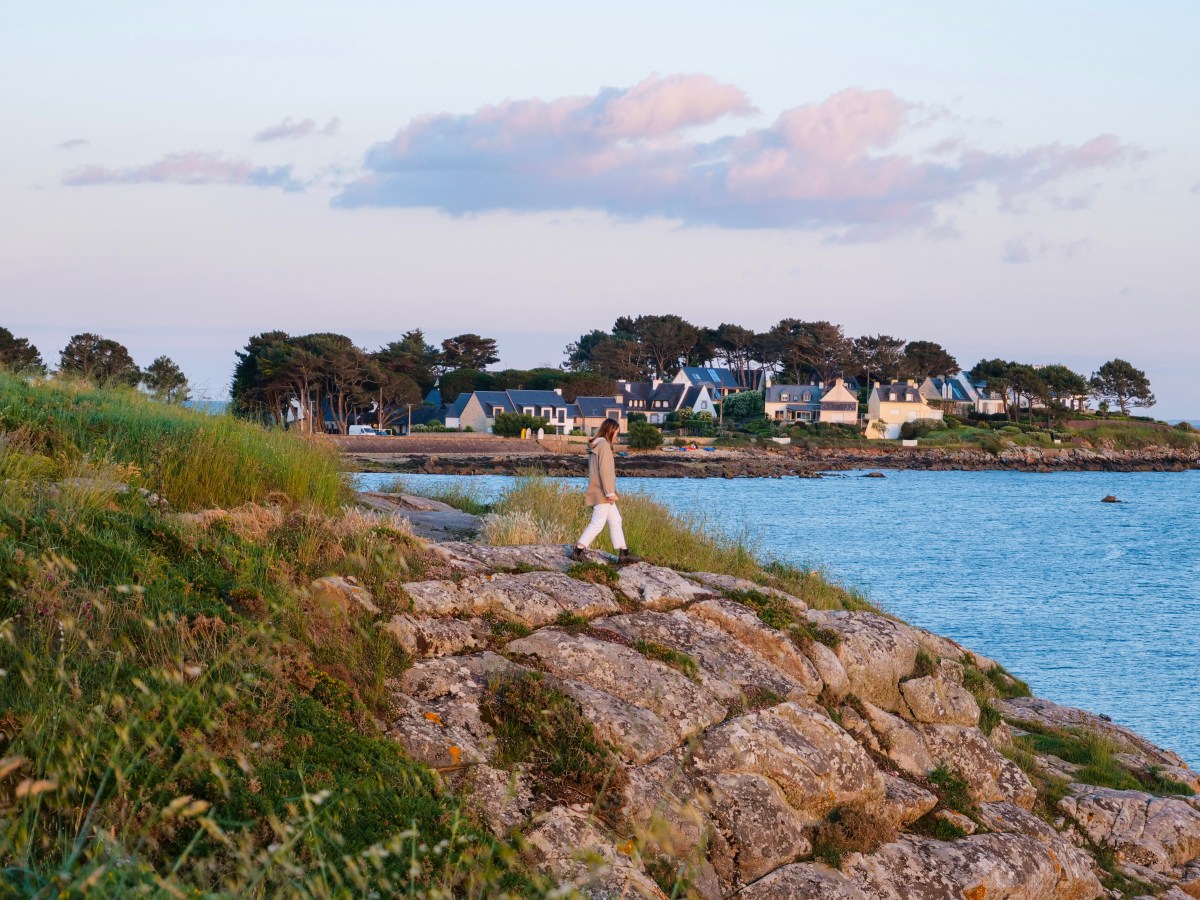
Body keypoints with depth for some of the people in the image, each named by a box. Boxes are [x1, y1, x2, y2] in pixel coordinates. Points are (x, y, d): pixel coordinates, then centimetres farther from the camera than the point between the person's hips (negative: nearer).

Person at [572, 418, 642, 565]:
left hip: (597, 491, 10)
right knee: (598, 523, -7)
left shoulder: (595, 446, 14)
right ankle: (578, 550, -5)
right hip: (602, 492, -10)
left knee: (616, 521, 12)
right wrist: (610, 492, -20)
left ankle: (623, 554, 13)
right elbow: (605, 471, -21)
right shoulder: (604, 445, -15)